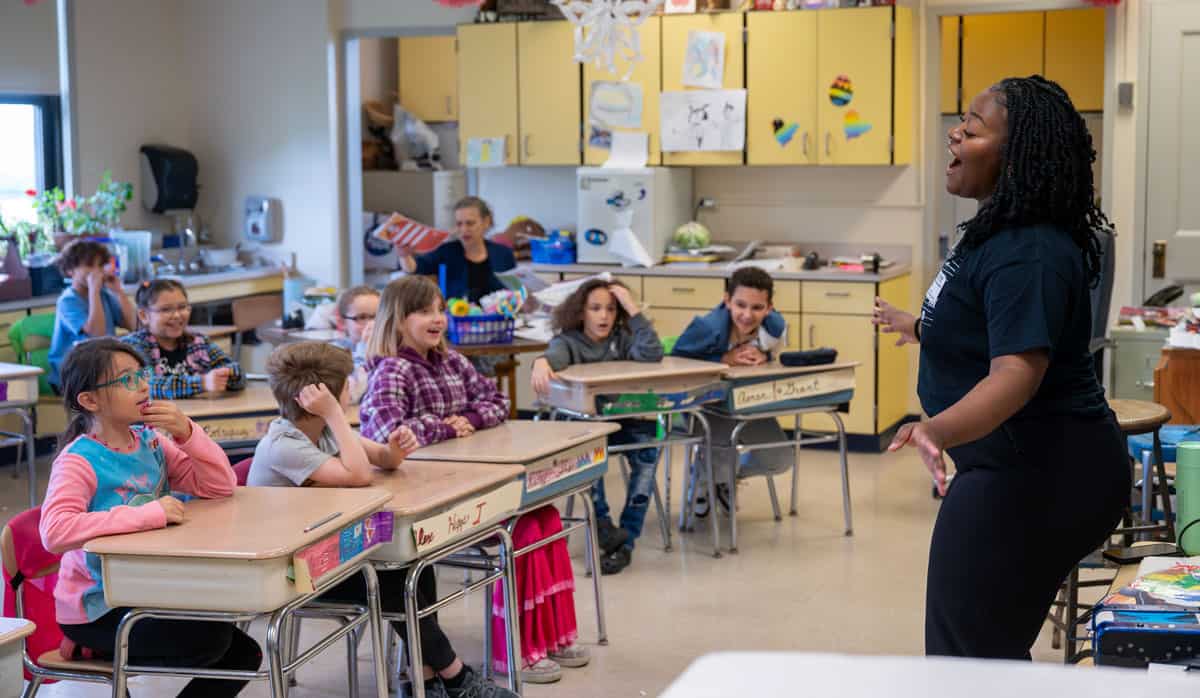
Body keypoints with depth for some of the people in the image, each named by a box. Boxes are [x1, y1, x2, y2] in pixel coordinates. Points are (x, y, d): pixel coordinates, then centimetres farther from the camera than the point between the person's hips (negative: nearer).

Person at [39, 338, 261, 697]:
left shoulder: (151, 441, 2)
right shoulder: (78, 462, -18)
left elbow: (220, 486, 0)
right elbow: (55, 532, -35)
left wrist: (186, 432, -15)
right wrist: (149, 514, -35)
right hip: (96, 610, -7)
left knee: (242, 653, 7)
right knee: (211, 637, -21)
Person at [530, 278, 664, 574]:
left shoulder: (622, 339, 5)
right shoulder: (568, 341, 0)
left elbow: (652, 354, -15)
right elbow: (555, 355, -24)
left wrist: (632, 308, -16)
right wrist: (542, 362, -50)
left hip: (626, 421, 2)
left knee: (648, 451, -26)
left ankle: (625, 542, -19)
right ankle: (601, 523, -22)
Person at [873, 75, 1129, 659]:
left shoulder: (1027, 255, -24)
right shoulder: (999, 231, 9)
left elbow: (1017, 372, -36)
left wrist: (937, 430, -52)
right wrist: (920, 328, 45)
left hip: (1035, 478, -11)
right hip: (1031, 465, 11)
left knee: (968, 659, -6)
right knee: (995, 651, 20)